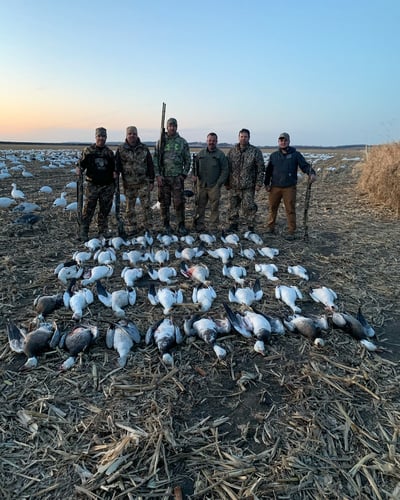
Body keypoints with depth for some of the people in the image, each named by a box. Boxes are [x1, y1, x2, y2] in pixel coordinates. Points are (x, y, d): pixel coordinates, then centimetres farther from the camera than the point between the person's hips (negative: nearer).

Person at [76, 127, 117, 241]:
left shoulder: (109, 152, 11)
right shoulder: (88, 150, 3)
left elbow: (114, 166, 19)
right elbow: (81, 163, 6)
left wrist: (115, 172, -2)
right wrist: (79, 170, -14)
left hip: (107, 185, 3)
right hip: (92, 185, -3)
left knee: (105, 210, 8)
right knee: (88, 209, -3)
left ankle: (103, 232, 19)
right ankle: (83, 232, 4)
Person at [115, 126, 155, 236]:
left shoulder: (144, 148, 4)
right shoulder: (121, 149, 2)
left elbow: (150, 165, 7)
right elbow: (117, 166, 4)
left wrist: (151, 181, 3)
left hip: (143, 182, 0)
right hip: (128, 184, 1)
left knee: (146, 205, -2)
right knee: (130, 207, 7)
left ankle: (148, 228, 8)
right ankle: (131, 229, 16)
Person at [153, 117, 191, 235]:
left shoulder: (182, 142, 5)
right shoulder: (161, 141, 6)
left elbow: (187, 159, 8)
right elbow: (156, 159, 5)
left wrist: (184, 174, -1)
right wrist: (157, 175, -4)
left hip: (177, 177, -1)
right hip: (163, 177, 1)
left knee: (179, 202, -2)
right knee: (164, 202, 6)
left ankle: (181, 225, 7)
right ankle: (166, 224, 18)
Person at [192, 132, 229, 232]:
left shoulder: (220, 154, 4)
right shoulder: (200, 153, 12)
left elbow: (225, 170, 1)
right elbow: (195, 166, 19)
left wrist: (219, 183, -7)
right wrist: (194, 175, 0)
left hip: (214, 186, -2)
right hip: (201, 185, 2)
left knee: (214, 207, 1)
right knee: (200, 206, 4)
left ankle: (214, 226, 9)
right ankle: (199, 224, 12)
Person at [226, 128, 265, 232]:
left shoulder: (255, 151, 0)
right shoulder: (232, 151, 9)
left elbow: (260, 168, -1)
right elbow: (227, 167, 13)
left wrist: (259, 183, -7)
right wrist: (226, 182, 9)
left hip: (248, 186, -3)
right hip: (233, 185, 3)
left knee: (249, 207, -3)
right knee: (233, 207, 9)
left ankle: (251, 227, 8)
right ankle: (233, 225, 23)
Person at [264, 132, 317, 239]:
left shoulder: (295, 154, 3)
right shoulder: (274, 155, 11)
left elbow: (305, 165, -2)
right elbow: (268, 170, 15)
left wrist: (312, 173, -21)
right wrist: (266, 183, 7)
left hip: (289, 187, -2)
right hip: (274, 187, 3)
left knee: (290, 210, 0)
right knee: (272, 208, 10)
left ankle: (291, 232, 7)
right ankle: (270, 227, 25)